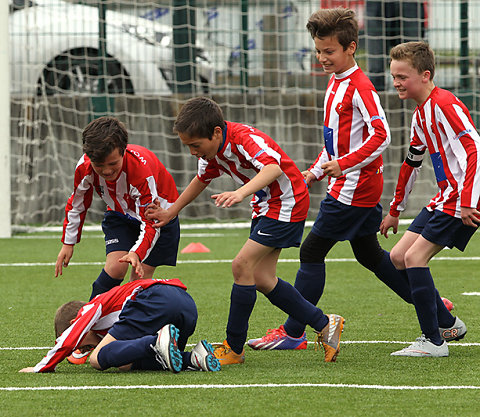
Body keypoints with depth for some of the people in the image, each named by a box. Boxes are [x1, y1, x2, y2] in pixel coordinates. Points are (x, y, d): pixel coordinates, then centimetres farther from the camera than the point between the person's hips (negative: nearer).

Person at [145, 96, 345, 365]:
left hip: (287, 202, -10)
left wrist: (241, 193, -63)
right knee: (261, 278, 5)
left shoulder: (245, 139, -29)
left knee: (242, 265, -16)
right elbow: (201, 181, 19)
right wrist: (171, 212, 22)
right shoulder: (212, 150, -2)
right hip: (264, 206, 10)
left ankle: (234, 349, -7)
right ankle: (325, 325, 15)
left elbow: (273, 168, -48)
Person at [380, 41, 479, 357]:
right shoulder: (421, 114, 16)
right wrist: (395, 211, 33)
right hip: (445, 199, 10)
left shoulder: (445, 105, -16)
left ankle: (433, 341, -12)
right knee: (399, 256, 9)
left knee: (415, 257, -15)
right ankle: (448, 324, 18)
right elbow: (412, 162, 28)